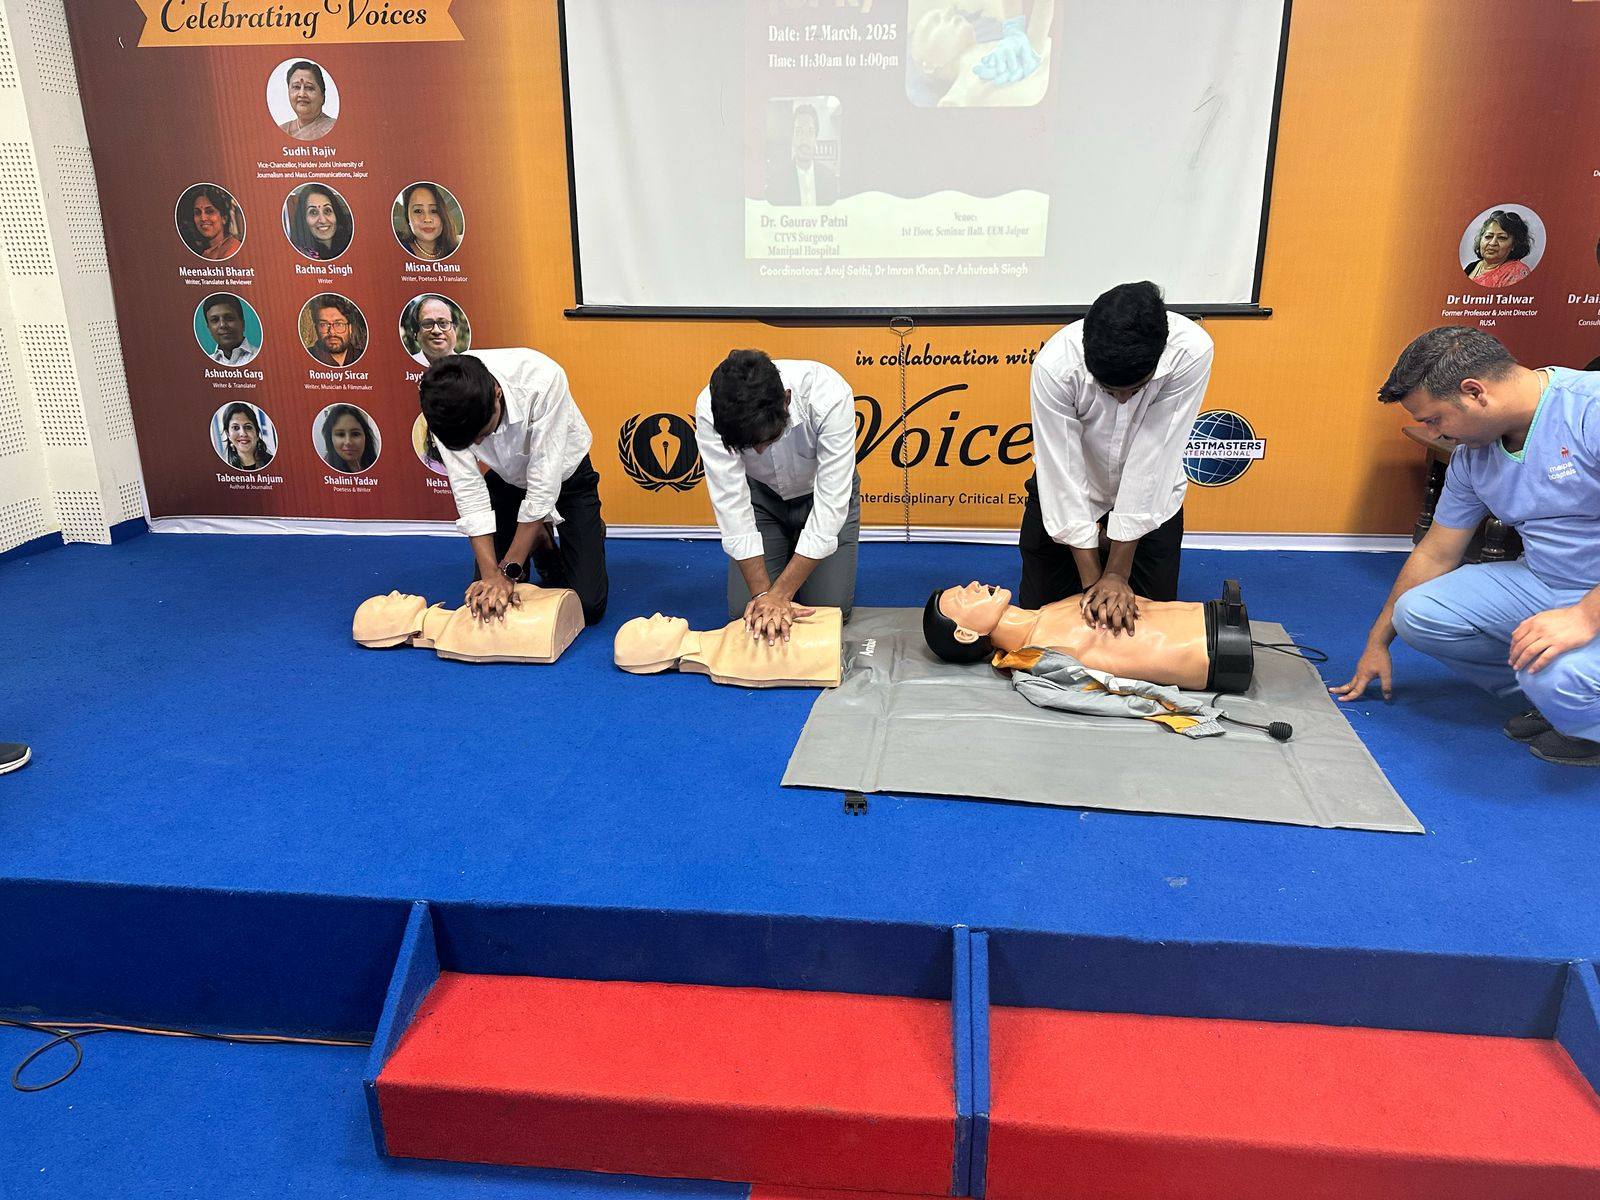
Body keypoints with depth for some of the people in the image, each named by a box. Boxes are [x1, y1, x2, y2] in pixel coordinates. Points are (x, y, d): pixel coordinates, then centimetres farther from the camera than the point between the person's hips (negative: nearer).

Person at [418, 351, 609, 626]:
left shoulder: (542, 380, -40)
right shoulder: (444, 402, -29)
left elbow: (543, 483, -34)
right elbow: (467, 488, -23)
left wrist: (508, 571, -29)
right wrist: (491, 573, -30)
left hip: (563, 475, -3)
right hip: (507, 478, 3)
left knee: (588, 605, -10)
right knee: (483, 600, -2)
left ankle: (592, 533, 20)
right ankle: (540, 542, 24)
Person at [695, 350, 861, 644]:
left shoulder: (830, 397, -38)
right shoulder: (711, 409, -33)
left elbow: (830, 503, -35)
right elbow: (731, 502, -27)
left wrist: (780, 594, -35)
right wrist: (763, 594, -31)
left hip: (820, 491, -1)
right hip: (761, 494, 1)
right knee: (744, 611, -6)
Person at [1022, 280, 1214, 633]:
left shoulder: (1191, 352, -32)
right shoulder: (1056, 364, -34)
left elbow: (1151, 460, -31)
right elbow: (1063, 474, -29)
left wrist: (1117, 572, -26)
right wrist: (1092, 579, -26)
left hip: (1149, 500, 1)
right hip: (1067, 500, 0)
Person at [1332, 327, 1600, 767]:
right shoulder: (1472, 455, 3)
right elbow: (1435, 555, 13)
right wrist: (1378, 642, 18)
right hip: (1542, 583, 8)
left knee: (1556, 673, -35)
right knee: (1417, 612, -9)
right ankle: (1554, 695, 6)